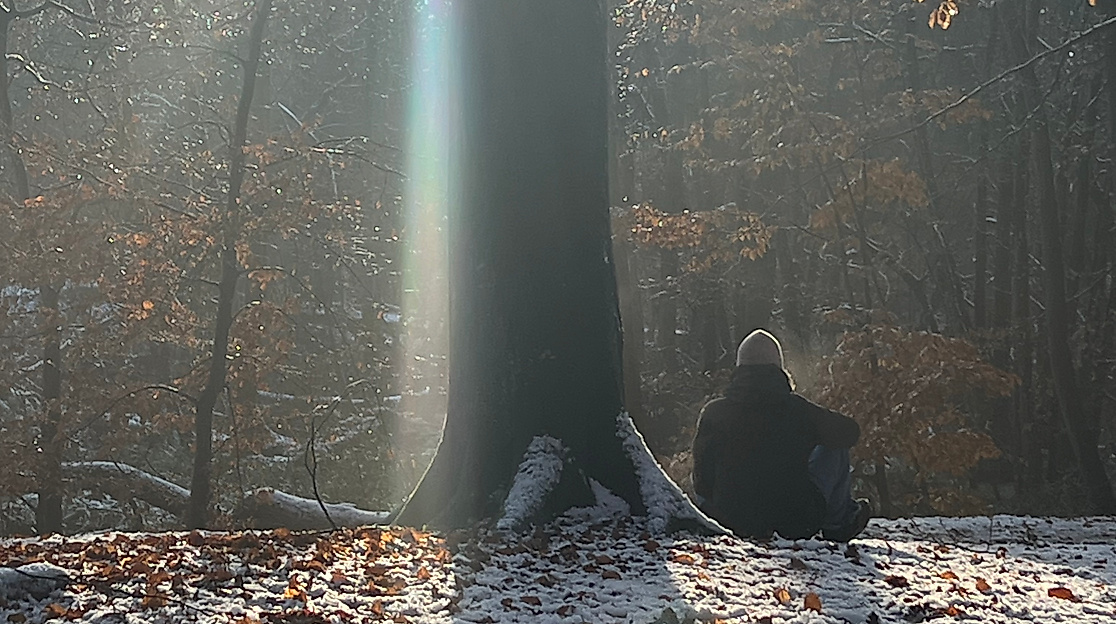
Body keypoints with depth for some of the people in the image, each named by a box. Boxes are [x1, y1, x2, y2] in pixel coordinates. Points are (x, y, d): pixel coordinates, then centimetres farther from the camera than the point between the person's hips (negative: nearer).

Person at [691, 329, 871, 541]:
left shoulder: (713, 413, -8)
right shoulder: (796, 409, -12)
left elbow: (702, 483, -1)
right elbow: (849, 432, 4)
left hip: (734, 521, 2)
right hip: (796, 522, -1)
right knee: (836, 449, 17)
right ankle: (840, 523, 32)